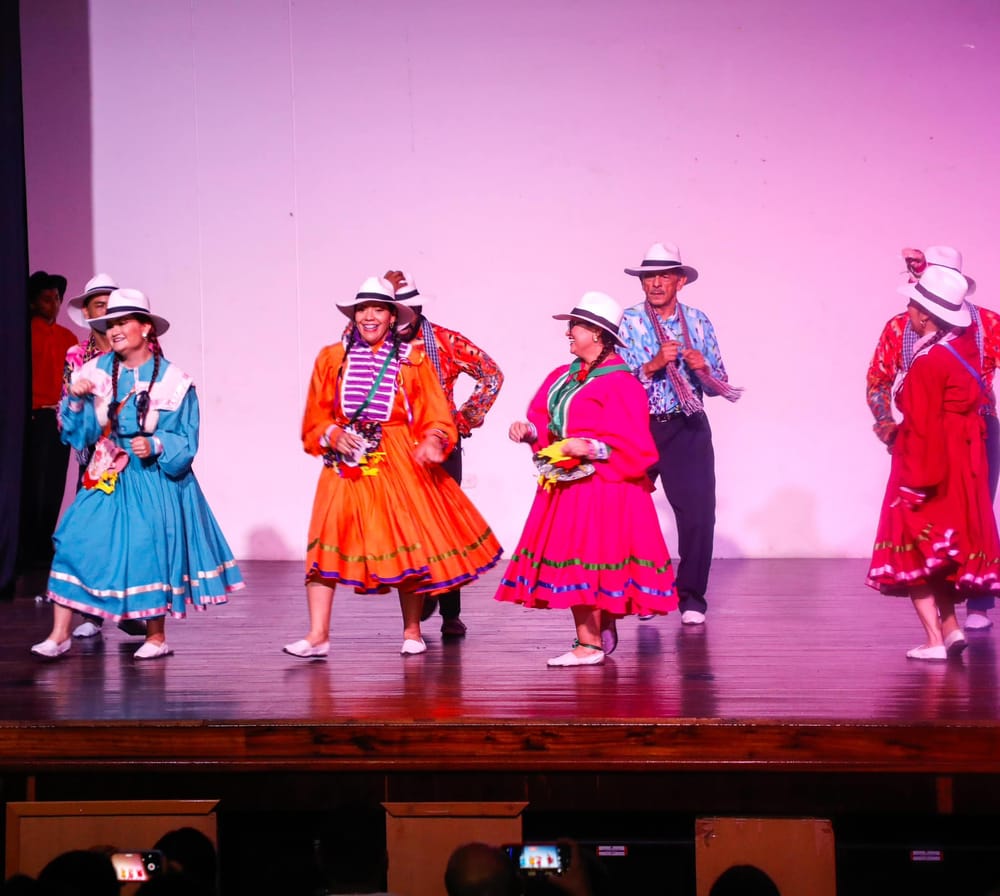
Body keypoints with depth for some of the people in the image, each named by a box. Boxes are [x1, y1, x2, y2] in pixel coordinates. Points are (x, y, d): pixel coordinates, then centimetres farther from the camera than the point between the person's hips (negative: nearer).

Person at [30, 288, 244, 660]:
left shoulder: (173, 380, -5)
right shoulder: (97, 372, 3)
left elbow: (185, 441, -3)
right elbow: (80, 433, 4)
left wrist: (156, 447, -20)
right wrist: (75, 401, -13)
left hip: (153, 480, -3)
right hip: (106, 477, 3)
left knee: (149, 550, -7)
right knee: (75, 542, -8)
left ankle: (156, 637, 12)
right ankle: (59, 635, -3)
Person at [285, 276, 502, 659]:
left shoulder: (412, 360, 2)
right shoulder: (333, 358, 7)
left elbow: (435, 415, -1)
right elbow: (316, 416, 8)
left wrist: (433, 440, -20)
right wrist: (332, 435, -11)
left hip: (399, 463, -1)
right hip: (346, 462, 1)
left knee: (407, 543, 2)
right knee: (327, 541, -7)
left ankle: (412, 631, 17)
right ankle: (317, 636, -7)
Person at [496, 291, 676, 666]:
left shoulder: (619, 382, -13)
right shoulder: (562, 377, 13)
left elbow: (631, 442, -16)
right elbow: (545, 421, 16)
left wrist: (591, 448, -26)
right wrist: (529, 430, -4)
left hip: (599, 489, -8)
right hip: (564, 483, 9)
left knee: (579, 562, -10)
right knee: (575, 562, 11)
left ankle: (590, 643, -5)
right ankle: (603, 635, 22)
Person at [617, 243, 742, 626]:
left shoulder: (698, 321, 7)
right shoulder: (627, 322, 1)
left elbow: (720, 385, 8)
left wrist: (703, 368, -13)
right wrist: (653, 365, -22)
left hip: (687, 428, 1)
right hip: (637, 426, 0)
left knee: (698, 511, -7)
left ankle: (692, 597, 5)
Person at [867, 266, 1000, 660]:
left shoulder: (928, 363, -22)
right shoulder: (965, 343, 1)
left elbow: (924, 428, -22)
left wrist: (917, 481, -18)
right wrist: (930, 273, 28)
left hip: (931, 462, -8)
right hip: (963, 461, 8)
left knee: (915, 552, 2)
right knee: (944, 549, 17)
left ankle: (935, 638, -3)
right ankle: (951, 627, 14)